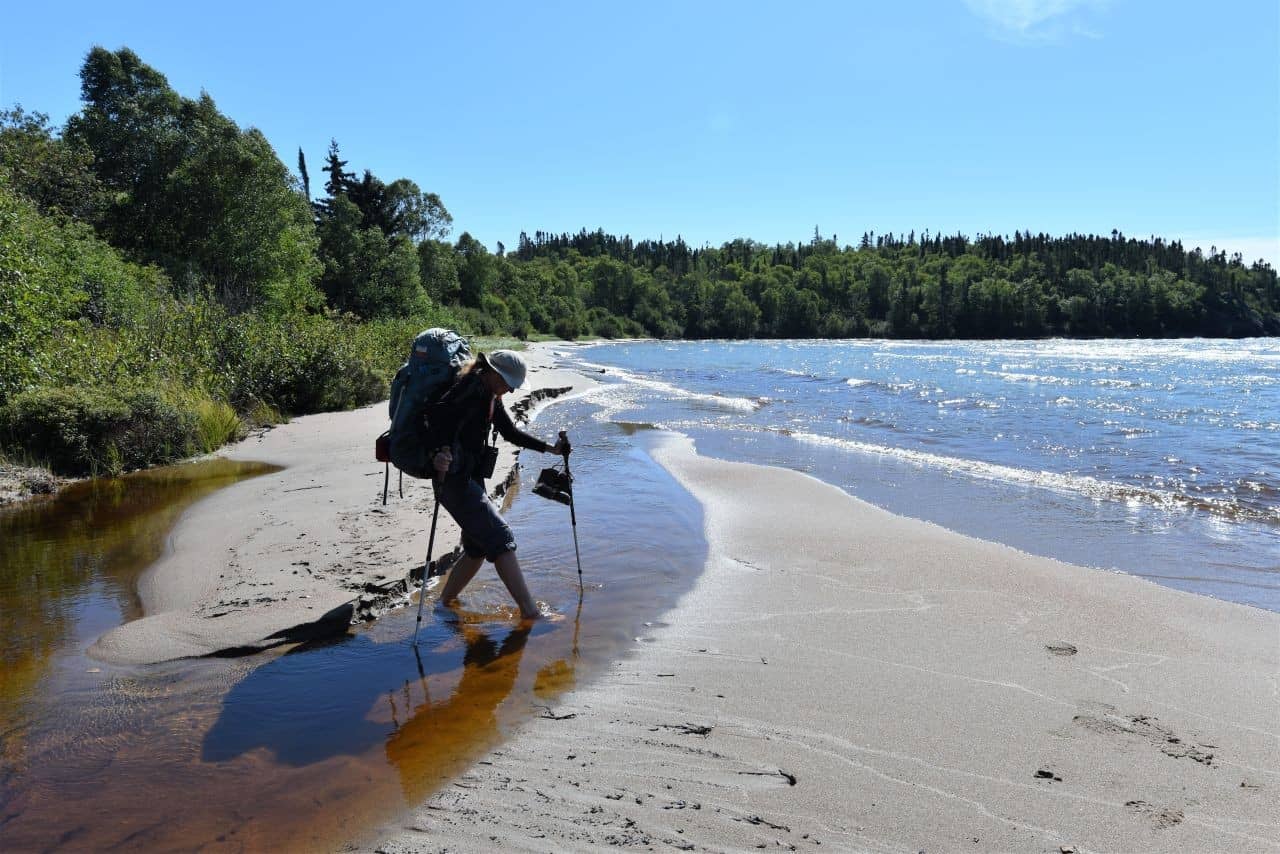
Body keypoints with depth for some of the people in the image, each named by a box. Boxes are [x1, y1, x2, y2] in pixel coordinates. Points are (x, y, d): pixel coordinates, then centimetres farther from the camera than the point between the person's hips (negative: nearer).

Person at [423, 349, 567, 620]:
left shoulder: (491, 397, 17)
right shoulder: (470, 388, -13)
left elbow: (511, 432, 26)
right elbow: (438, 414, -28)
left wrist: (550, 448, 24)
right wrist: (438, 454, -43)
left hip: (471, 479, 10)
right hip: (454, 478, -10)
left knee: (479, 547, 13)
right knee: (500, 539, -13)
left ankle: (444, 604, 26)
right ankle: (530, 611, -12)